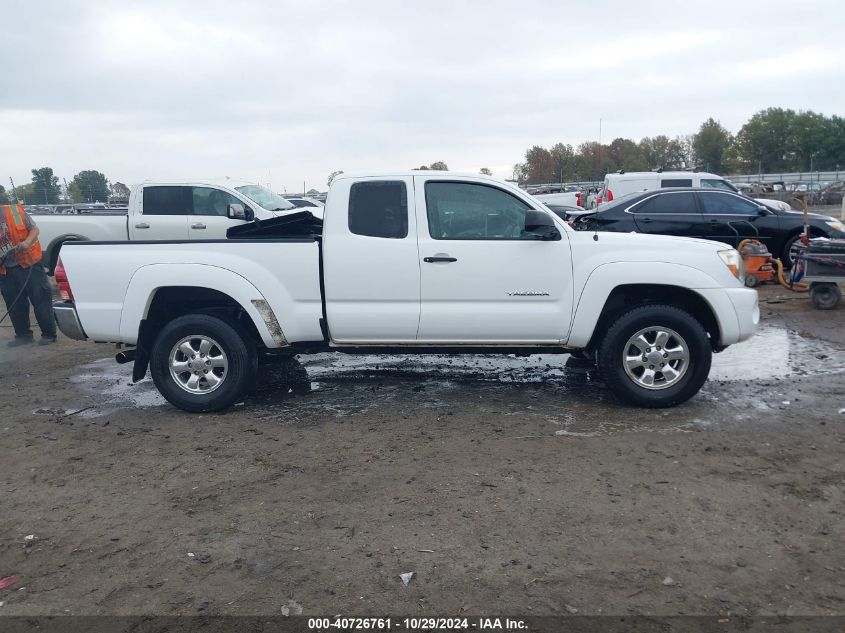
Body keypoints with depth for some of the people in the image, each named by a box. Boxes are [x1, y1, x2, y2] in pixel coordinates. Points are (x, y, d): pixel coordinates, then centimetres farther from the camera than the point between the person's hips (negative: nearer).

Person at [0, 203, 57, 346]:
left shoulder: (15, 211, -5)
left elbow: (34, 230, 0)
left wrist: (26, 243, -19)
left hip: (28, 264, -4)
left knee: (40, 300, -1)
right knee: (14, 305, 9)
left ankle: (49, 334, 7)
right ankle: (23, 335, 21)